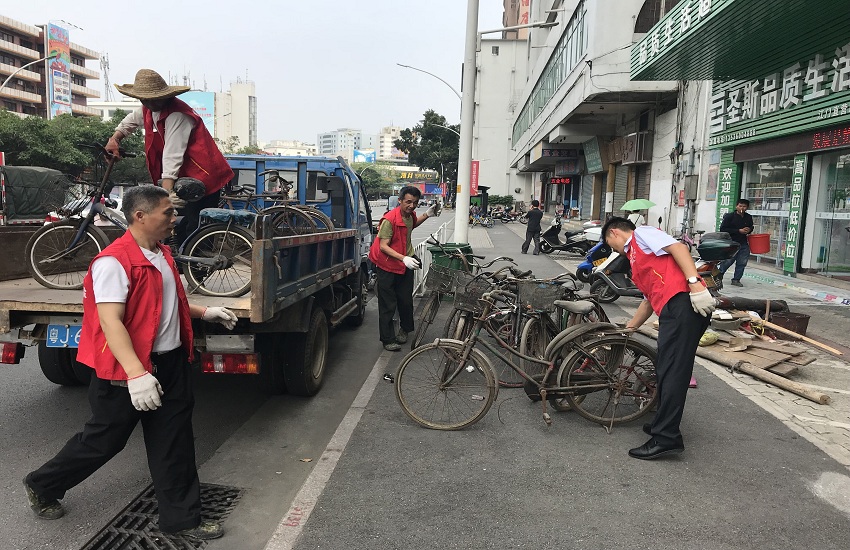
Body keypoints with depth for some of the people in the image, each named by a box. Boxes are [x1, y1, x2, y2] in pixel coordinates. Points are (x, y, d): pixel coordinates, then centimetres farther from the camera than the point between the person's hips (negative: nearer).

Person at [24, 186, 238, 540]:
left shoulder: (161, 255, 10)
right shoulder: (114, 262, -20)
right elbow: (110, 321, -28)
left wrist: (204, 313, 23)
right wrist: (136, 374, -36)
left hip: (170, 365, 8)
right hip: (127, 371, -8)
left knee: (174, 446, 11)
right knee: (104, 440, 12)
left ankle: (181, 519, 23)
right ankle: (42, 486, 40)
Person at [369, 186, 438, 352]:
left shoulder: (410, 215, 2)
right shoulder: (389, 219, -22)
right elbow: (383, 246, -25)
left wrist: (427, 215, 13)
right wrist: (403, 258, -36)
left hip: (406, 265, 7)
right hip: (387, 267, -7)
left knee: (406, 301, 13)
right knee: (388, 305, -1)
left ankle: (405, 329, 35)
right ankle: (388, 340, 8)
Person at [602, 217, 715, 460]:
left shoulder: (642, 233, 8)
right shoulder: (635, 258, 33)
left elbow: (678, 247, -9)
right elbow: (649, 300, 36)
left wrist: (695, 284, -21)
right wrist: (627, 330, 43)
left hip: (683, 303, -10)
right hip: (672, 311, 10)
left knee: (672, 372, -10)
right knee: (665, 370, 15)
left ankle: (666, 438, -8)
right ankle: (664, 424, 27)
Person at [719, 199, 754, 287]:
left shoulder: (748, 217, 13)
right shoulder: (730, 216, -5)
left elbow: (751, 227, 31)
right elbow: (723, 229, -12)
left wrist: (749, 230, 4)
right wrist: (739, 231, -14)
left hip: (744, 244, 6)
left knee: (742, 263, 4)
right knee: (727, 261, -4)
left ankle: (736, 279, 15)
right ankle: (718, 277, 13)